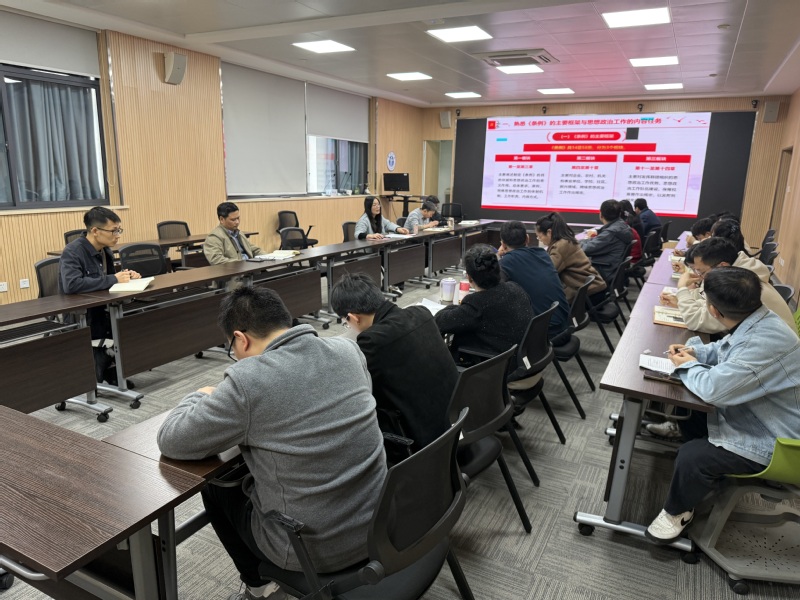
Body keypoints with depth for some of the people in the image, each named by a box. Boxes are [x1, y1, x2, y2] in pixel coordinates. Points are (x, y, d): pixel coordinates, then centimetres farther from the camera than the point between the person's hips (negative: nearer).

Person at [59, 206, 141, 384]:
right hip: (78, 318, -8)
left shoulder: (106, 251, 7)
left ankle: (111, 368, 7)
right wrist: (113, 279, -27)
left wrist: (124, 277, -1)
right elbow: (71, 285, -33)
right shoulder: (72, 252, -16)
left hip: (101, 311, 8)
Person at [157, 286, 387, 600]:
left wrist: (201, 397, 9)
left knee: (215, 484, 20)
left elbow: (170, 441, -9)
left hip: (314, 548, -5)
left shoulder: (247, 380, -23)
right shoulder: (348, 350, -5)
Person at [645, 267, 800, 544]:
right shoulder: (754, 321, -6)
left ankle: (677, 512, 9)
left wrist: (689, 366, -15)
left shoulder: (764, 342, -38)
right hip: (751, 415, 10)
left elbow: (713, 388, -37)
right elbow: (724, 349, 15)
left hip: (770, 442, -10)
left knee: (692, 456, -21)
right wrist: (695, 352, -5)